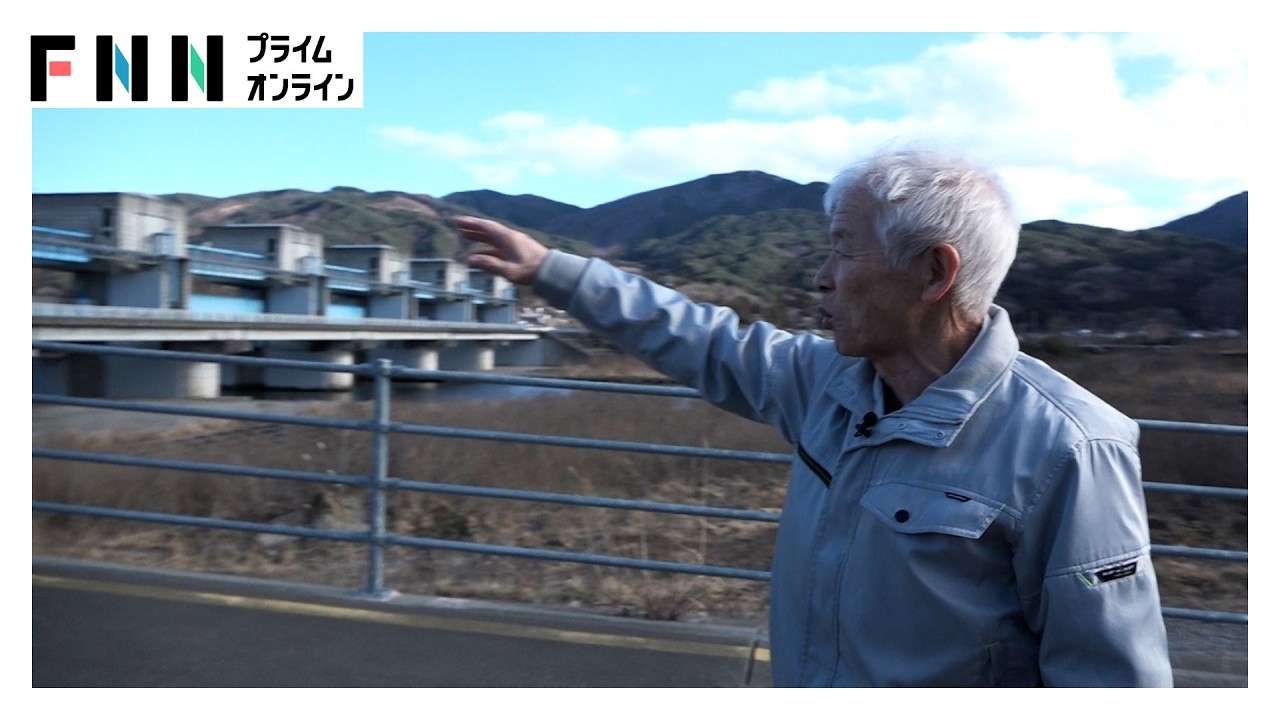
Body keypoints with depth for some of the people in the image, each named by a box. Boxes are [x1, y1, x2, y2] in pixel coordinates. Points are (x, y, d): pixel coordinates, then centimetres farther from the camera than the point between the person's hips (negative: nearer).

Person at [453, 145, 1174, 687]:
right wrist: (549, 269, 10)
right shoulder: (831, 376, -4)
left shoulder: (1063, 451, -24)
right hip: (794, 670, 6)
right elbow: (711, 344, 8)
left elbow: (1112, 674, -20)